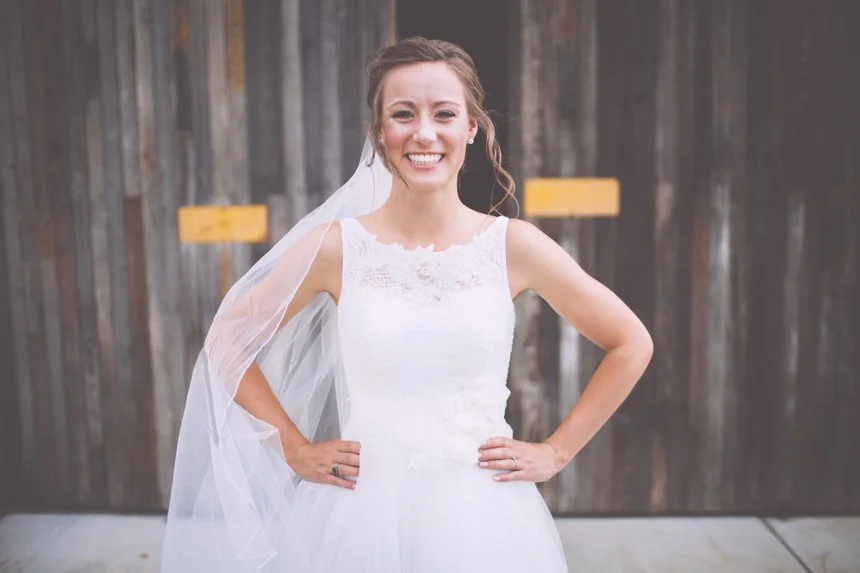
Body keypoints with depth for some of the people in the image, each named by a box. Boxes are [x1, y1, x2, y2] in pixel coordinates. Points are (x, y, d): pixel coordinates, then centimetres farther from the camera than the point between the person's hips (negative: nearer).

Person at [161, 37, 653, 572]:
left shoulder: (513, 245, -7)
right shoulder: (335, 247, -8)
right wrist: (296, 450, 1)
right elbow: (229, 344, 4)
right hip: (361, 512, 0)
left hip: (481, 513, 1)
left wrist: (555, 451, 0)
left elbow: (632, 345, 3)